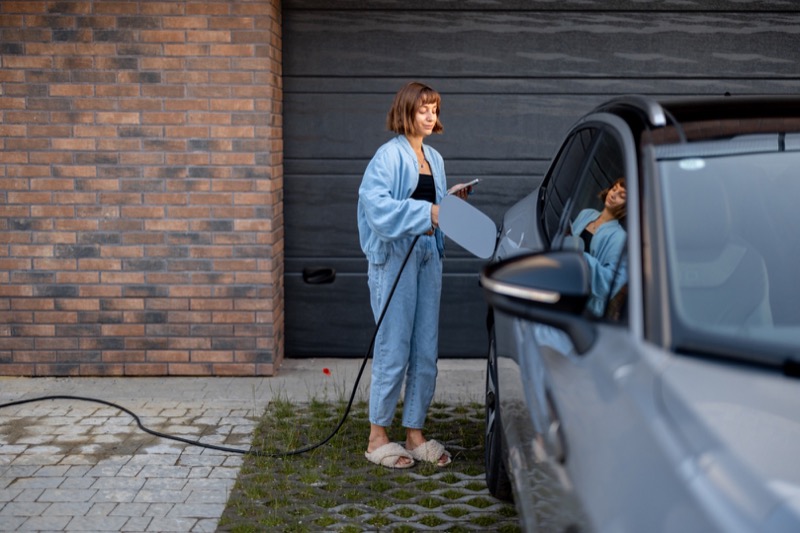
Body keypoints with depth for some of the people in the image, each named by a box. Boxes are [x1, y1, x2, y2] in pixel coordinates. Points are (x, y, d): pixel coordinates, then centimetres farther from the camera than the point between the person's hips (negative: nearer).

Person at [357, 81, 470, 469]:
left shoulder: (434, 158, 16)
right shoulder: (389, 155, -9)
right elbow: (375, 203, -22)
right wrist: (426, 212, -24)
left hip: (428, 256, 8)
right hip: (394, 258, -7)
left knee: (426, 352, 9)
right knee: (394, 350, -4)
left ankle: (415, 434, 19)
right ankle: (377, 438, 9)